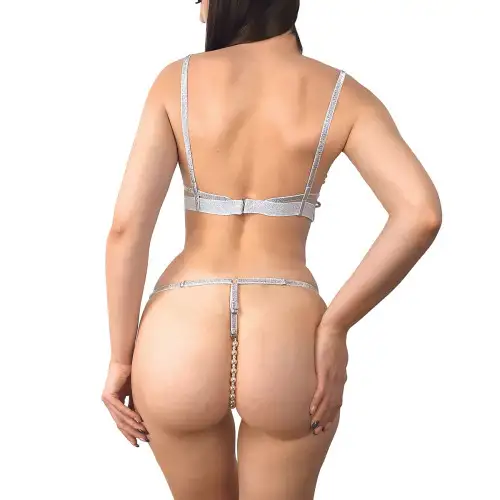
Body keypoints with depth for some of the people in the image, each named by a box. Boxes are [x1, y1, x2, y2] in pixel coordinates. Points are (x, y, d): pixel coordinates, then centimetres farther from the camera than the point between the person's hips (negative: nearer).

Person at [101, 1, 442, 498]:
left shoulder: (177, 81, -1)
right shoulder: (342, 94, -1)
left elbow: (127, 225, -9)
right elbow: (421, 214, -16)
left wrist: (121, 359, 1)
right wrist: (334, 327, -7)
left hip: (180, 347, 1)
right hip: (288, 351, 0)